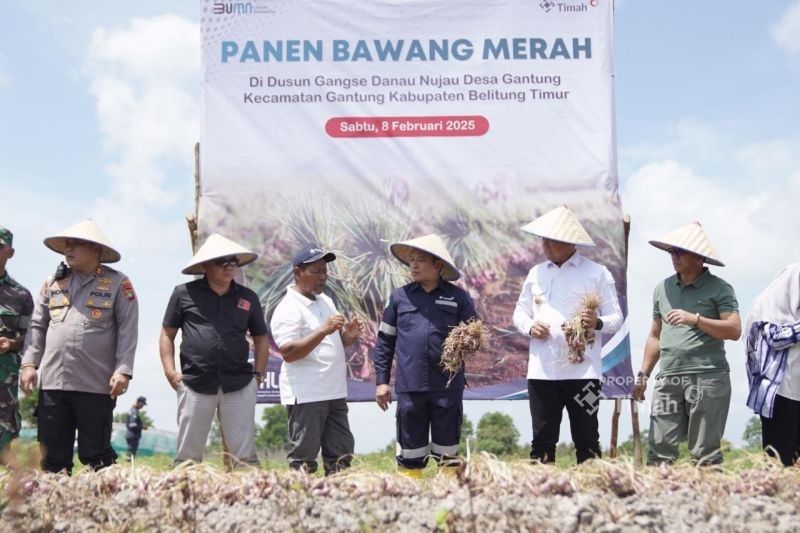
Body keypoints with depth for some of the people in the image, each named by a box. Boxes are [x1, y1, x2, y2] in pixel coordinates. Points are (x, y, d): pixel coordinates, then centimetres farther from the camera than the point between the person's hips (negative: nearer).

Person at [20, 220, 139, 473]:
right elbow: (37, 326, 15)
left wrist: (123, 370, -11)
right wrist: (29, 363, 5)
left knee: (95, 457, 2)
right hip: (52, 383, 4)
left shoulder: (118, 283, 1)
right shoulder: (53, 282, 13)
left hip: (97, 386, -4)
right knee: (52, 456, 7)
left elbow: (128, 330, -3)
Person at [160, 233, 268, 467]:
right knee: (187, 456, 4)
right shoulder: (184, 293, 4)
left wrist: (258, 374, 9)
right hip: (195, 385, -1)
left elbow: (261, 338, 19)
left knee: (245, 456, 2)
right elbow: (167, 334, 8)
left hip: (239, 386, 1)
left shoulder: (248, 298, 10)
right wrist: (170, 372, -2)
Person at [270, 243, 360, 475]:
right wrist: (323, 330, -27)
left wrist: (349, 335, 2)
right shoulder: (288, 309, -10)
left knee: (341, 456, 10)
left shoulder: (325, 301, 16)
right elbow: (288, 352, -21)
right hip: (306, 396, -8)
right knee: (304, 457, -3)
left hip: (335, 393, 8)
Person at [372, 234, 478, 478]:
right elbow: (385, 341, 12)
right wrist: (381, 380, 7)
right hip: (410, 386, 1)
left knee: (448, 453, 7)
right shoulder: (399, 296, 8)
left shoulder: (458, 297, 5)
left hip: (448, 386, -1)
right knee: (410, 452, 6)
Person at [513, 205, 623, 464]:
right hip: (542, 371, 3)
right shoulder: (536, 273, 13)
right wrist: (530, 327, -4)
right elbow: (520, 312, 18)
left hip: (583, 371, -3)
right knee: (542, 439, 5)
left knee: (586, 440, 3)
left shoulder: (597, 273, 1)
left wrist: (598, 323, -22)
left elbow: (616, 318, 0)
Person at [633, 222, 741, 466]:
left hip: (707, 377, -5)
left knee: (705, 454, -3)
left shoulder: (719, 288, 1)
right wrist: (643, 374, 16)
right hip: (668, 379, 5)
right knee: (659, 449, -1)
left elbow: (734, 330, -8)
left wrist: (695, 319, -17)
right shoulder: (663, 288, 16)